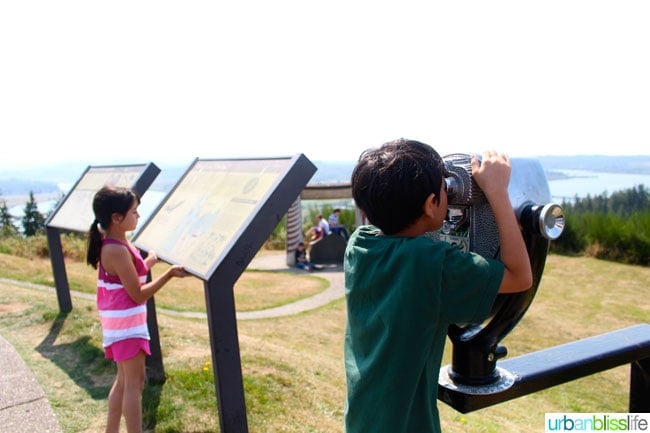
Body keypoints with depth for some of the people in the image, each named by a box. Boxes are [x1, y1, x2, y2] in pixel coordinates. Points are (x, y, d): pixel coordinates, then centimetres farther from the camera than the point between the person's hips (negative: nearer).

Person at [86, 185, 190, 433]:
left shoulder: (113, 243, 6)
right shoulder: (117, 250, -24)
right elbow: (138, 294, -21)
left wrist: (148, 262, 12)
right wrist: (169, 274, -20)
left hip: (123, 321, 10)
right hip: (126, 323, -10)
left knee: (124, 380, 19)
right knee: (135, 383, -2)